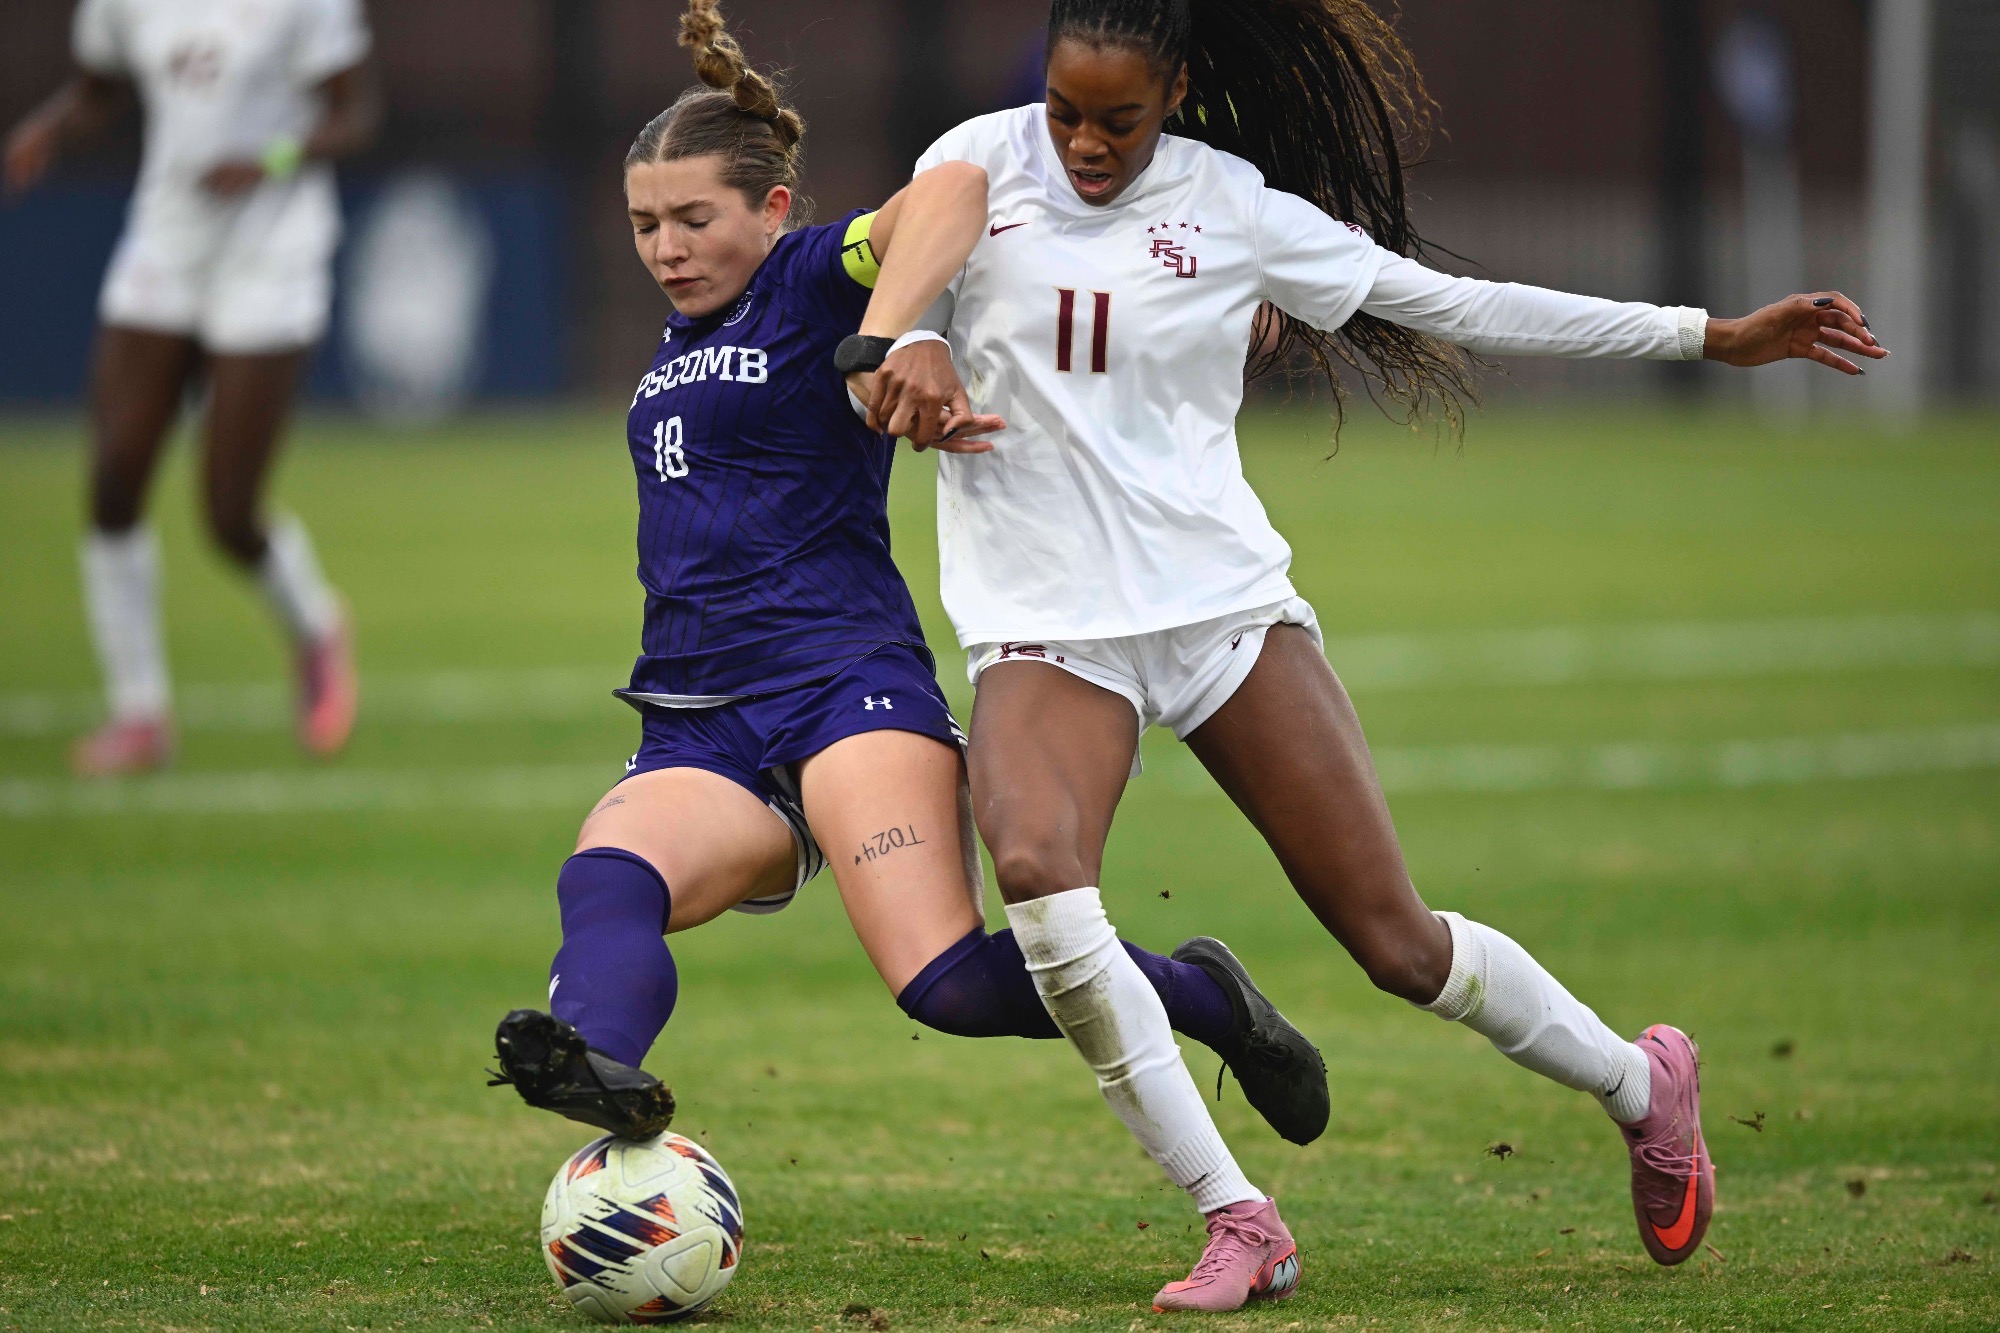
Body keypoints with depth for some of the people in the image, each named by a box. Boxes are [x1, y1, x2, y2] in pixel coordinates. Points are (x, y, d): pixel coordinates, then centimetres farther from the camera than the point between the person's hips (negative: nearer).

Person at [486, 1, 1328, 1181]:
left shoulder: (816, 278, 0)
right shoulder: (680, 342, 25)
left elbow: (954, 190, -19)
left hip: (846, 687, -7)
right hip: (699, 734, 7)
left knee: (950, 985, -24)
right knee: (605, 878, -28)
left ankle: (1204, 997, 1)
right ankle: (598, 1061, -59)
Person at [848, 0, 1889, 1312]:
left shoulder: (1237, 210, 0)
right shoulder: (986, 162, 3)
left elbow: (1457, 305, 6)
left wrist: (1712, 336, 5)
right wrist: (905, 342, -33)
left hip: (1218, 601, 0)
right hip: (1043, 626, 0)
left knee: (1396, 939, -1)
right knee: (1037, 872, -29)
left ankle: (1644, 1083, 29)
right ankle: (1237, 1225, -20)